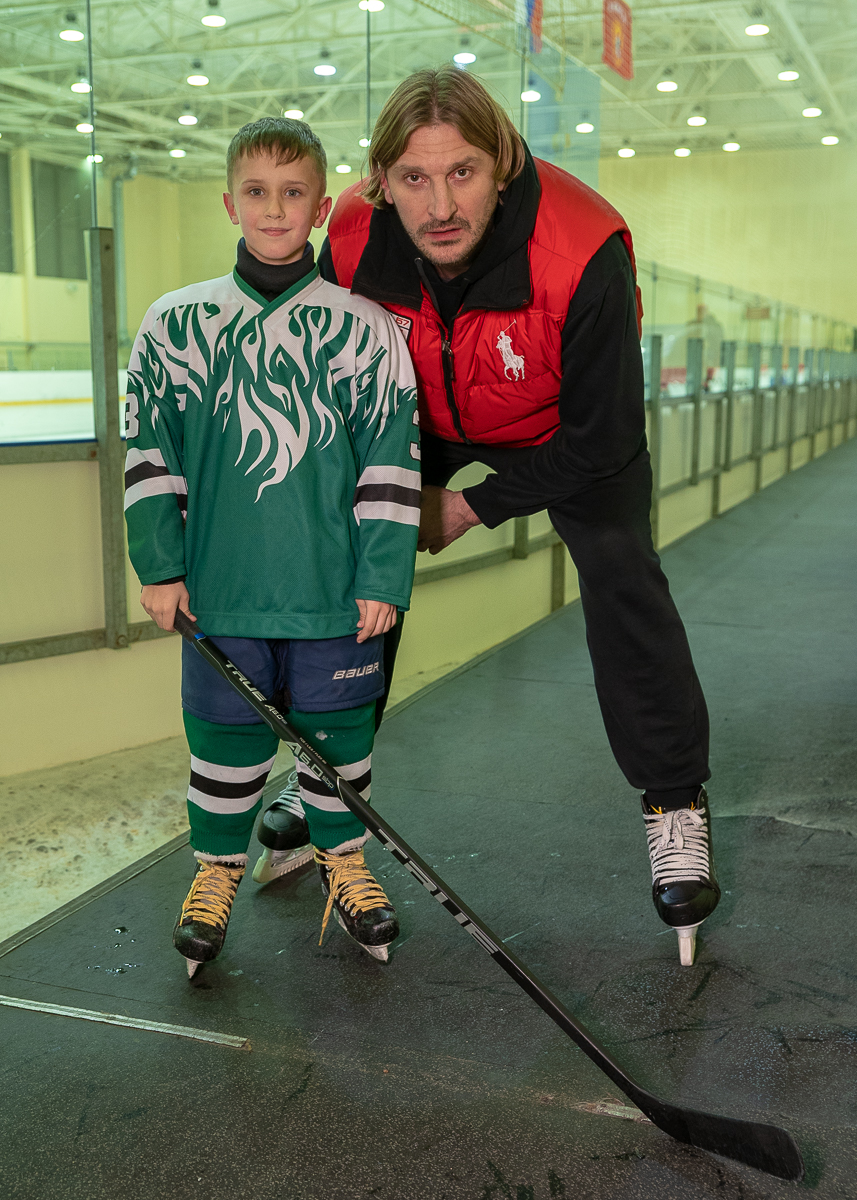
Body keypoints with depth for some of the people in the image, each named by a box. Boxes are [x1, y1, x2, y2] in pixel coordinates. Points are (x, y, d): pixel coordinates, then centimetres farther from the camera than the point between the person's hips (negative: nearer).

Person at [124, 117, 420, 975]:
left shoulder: (364, 327, -1)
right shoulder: (175, 323, 3)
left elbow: (391, 461, -1)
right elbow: (150, 453, 6)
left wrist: (383, 578, -4)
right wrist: (160, 567, 1)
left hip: (334, 589, 0)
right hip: (221, 588, 1)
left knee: (338, 730, 11)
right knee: (224, 731, 10)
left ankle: (342, 858, 33)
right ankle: (217, 867, 31)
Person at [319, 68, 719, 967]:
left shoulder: (581, 252, -39)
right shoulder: (353, 241, -28)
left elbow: (601, 441, -29)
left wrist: (471, 509, -24)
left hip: (564, 427, -3)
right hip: (417, 420, 3)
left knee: (618, 572, -16)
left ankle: (675, 807, 0)